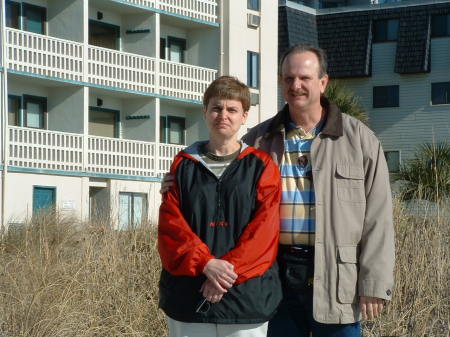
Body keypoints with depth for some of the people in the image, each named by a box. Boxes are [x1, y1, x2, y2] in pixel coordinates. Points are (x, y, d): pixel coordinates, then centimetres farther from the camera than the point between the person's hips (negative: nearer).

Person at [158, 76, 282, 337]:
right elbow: (170, 225, 0)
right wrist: (206, 264, -16)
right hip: (188, 297, 2)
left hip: (247, 294, -1)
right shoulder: (183, 165, 9)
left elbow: (264, 230, -5)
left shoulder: (262, 166, 4)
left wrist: (230, 269, -18)